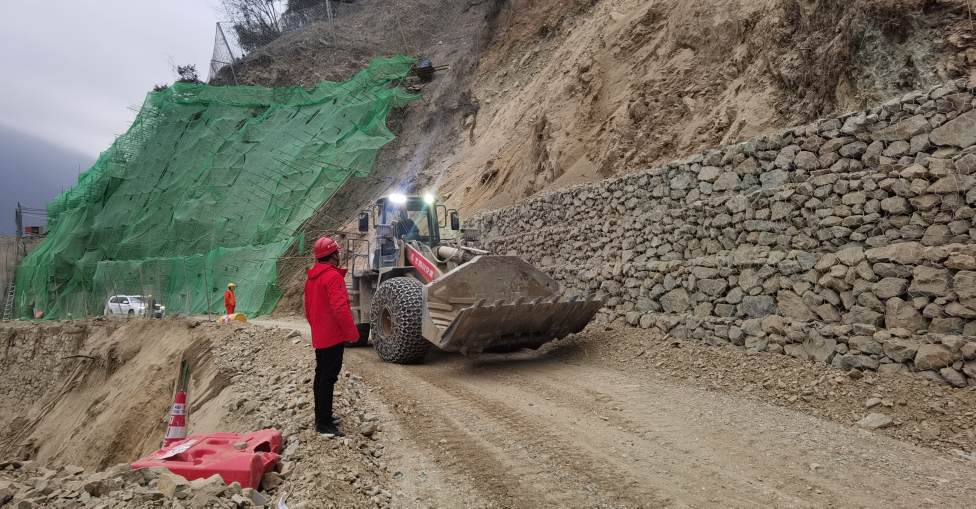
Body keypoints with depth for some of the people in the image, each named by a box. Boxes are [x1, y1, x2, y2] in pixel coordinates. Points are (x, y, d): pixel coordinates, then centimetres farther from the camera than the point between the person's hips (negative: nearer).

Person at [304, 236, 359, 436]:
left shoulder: (312, 277, 12)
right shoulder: (333, 276, -17)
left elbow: (308, 307, 18)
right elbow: (340, 307, -24)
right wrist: (353, 332, -17)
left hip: (319, 336, 10)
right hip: (333, 336, -10)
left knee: (321, 374, 16)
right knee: (329, 377, -7)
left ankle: (321, 415, 27)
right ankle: (324, 422, -5)